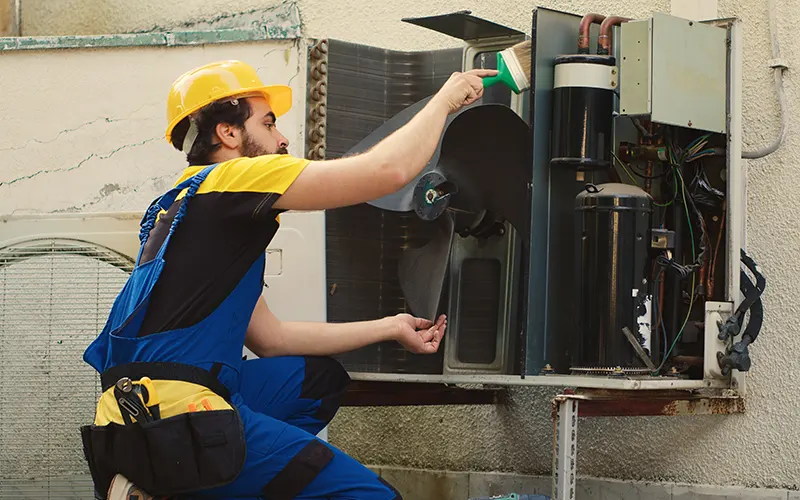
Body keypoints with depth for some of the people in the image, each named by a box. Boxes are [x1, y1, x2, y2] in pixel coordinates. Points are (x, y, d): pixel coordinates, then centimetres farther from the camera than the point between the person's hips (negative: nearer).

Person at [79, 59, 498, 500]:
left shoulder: (193, 202, 25)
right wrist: (445, 99, 7)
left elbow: (269, 336, 26)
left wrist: (390, 328, 29)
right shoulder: (233, 178, -4)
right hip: (174, 413, -10)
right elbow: (389, 169, -11)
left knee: (320, 377, 27)